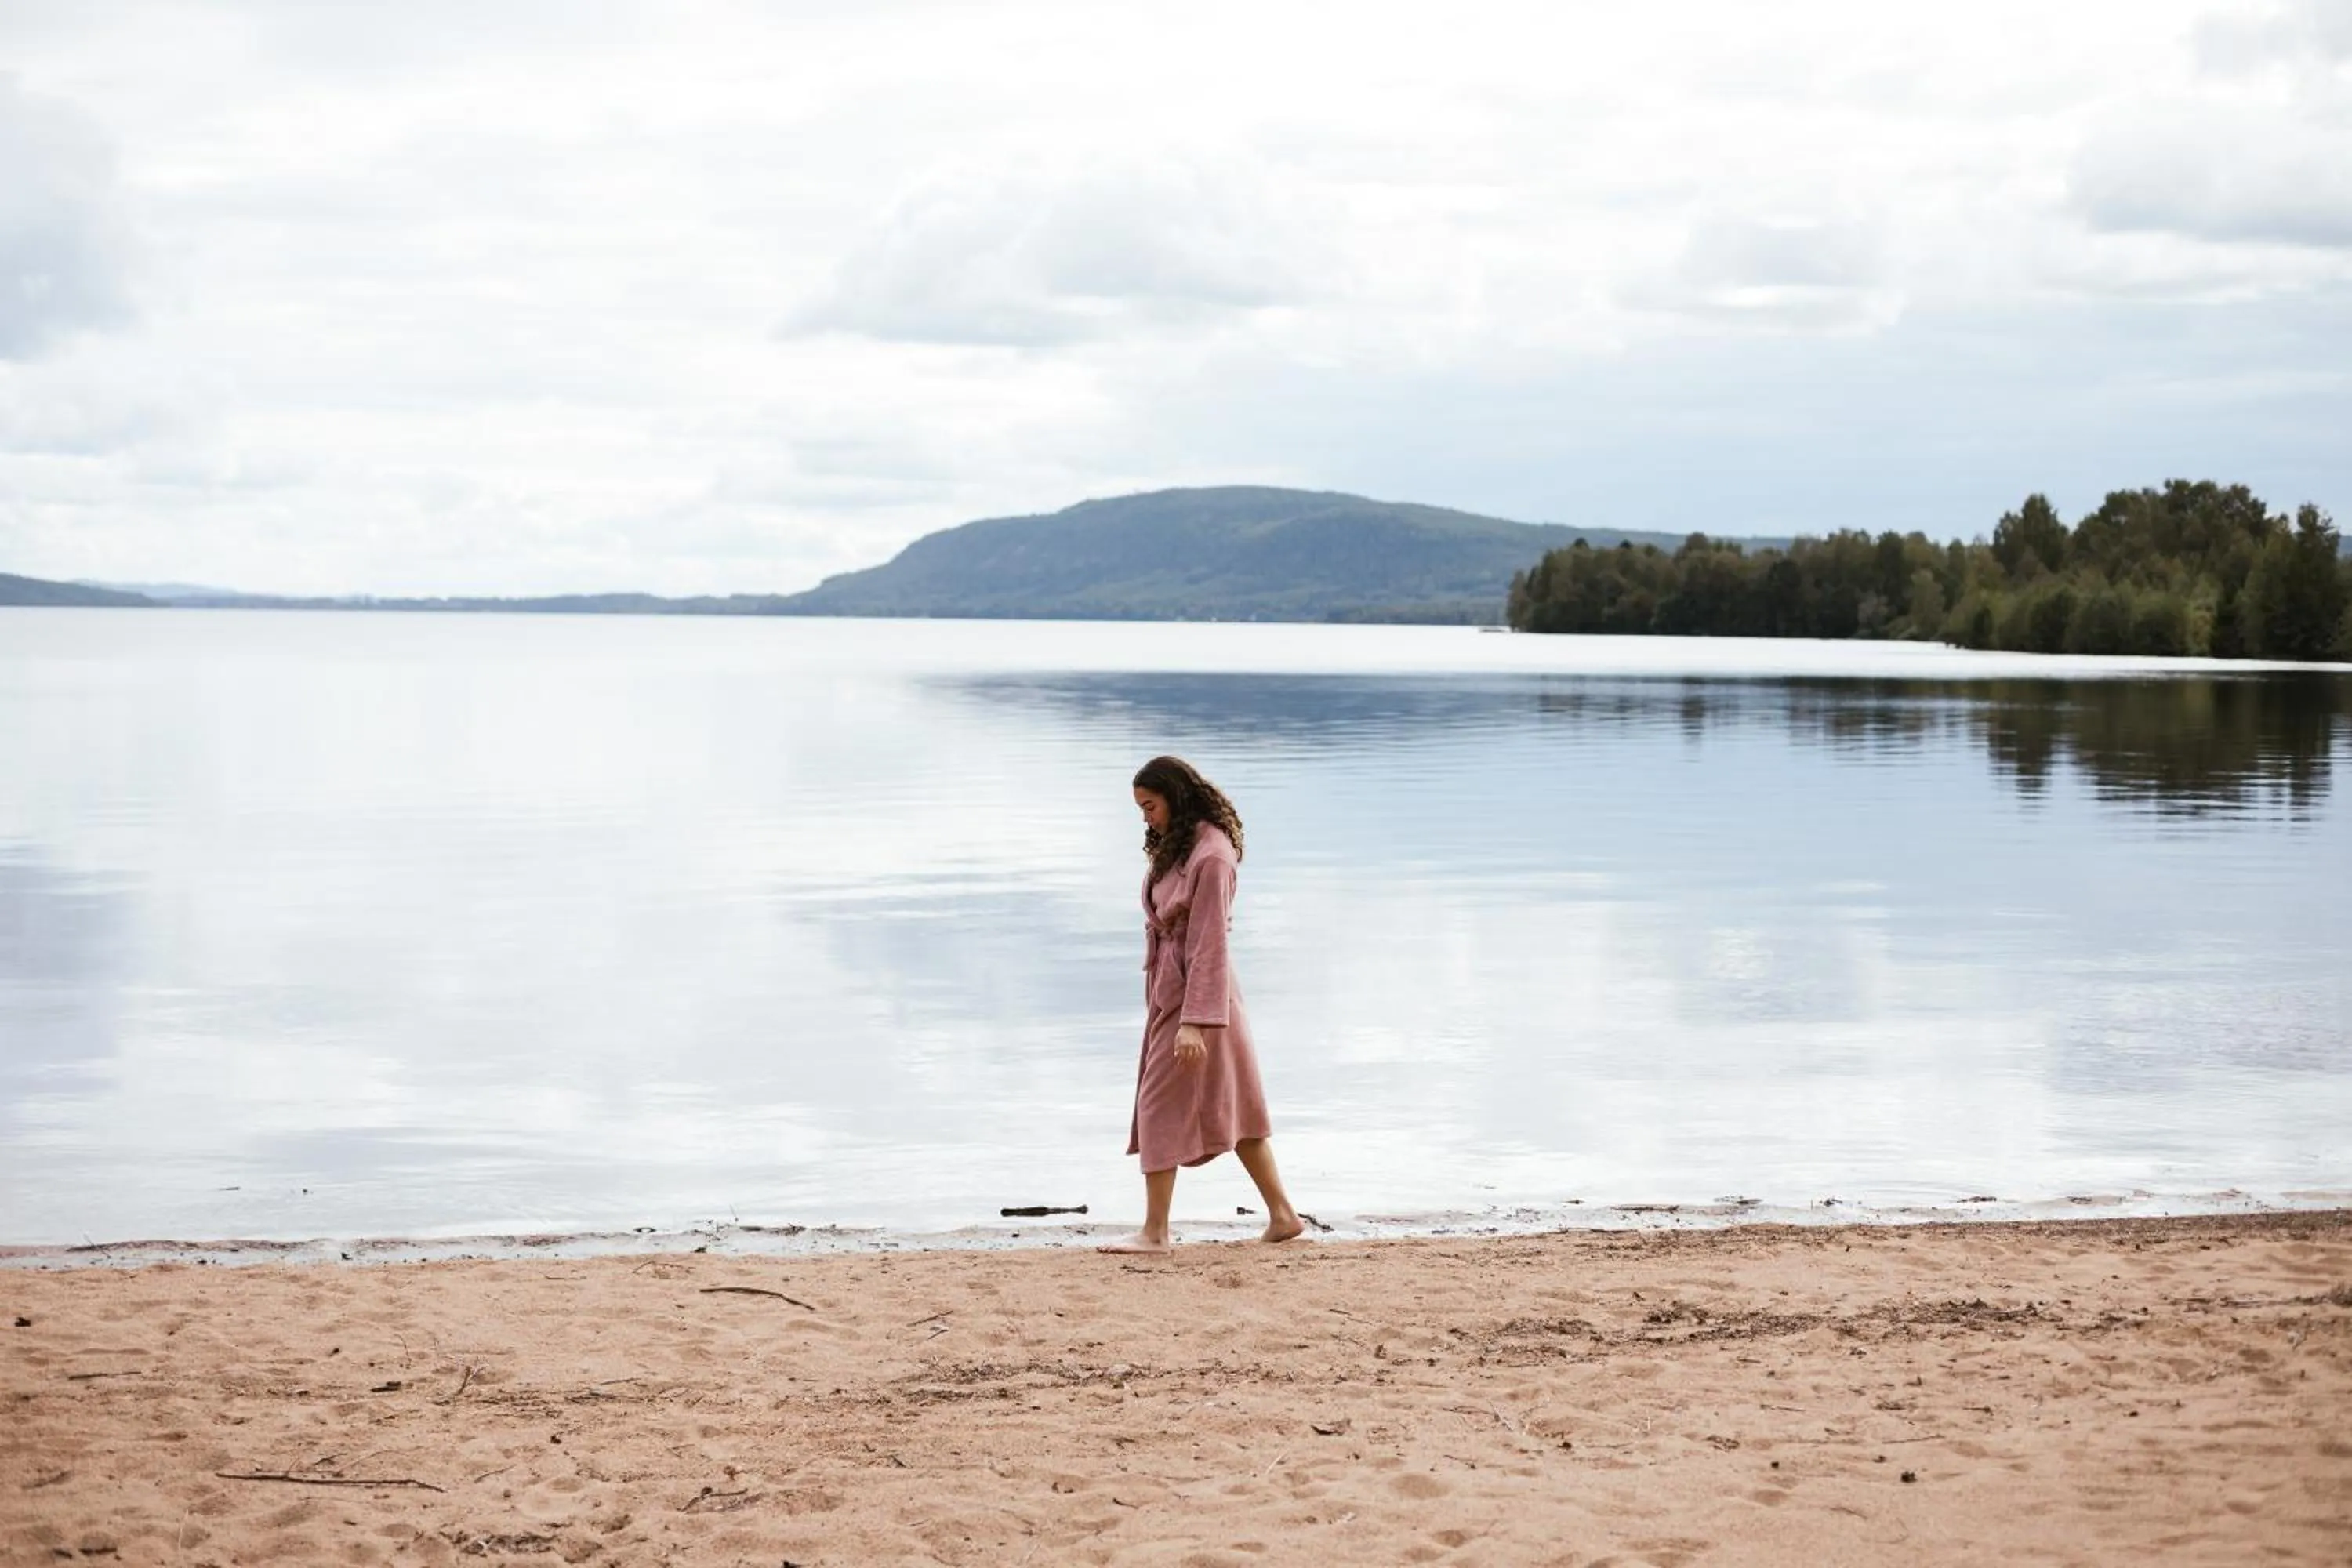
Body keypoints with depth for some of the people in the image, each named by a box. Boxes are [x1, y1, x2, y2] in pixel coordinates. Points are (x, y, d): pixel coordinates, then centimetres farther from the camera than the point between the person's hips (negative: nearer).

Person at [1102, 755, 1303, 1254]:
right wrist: (1160, 1001, 15)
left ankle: (1155, 1233, 1)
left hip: (1197, 989, -10)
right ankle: (1281, 1215, 18)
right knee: (1232, 1105, 13)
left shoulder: (1212, 855, -19)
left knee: (1160, 1104, -5)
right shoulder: (1175, 847, 10)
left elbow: (1208, 944, -22)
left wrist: (1194, 1022, -24)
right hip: (1167, 988, 10)